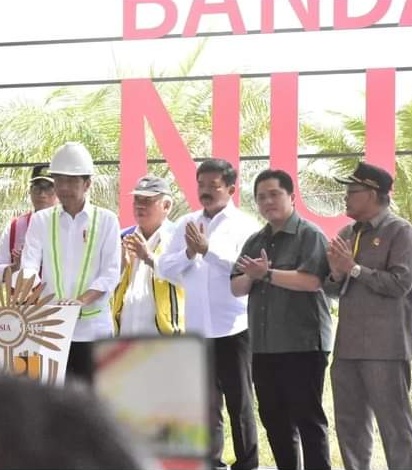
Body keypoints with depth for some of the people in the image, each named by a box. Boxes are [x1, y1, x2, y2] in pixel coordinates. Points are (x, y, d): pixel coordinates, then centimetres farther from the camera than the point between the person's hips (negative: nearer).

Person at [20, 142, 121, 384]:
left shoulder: (106, 220, 4)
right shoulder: (41, 220, 9)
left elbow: (111, 273, -3)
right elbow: (29, 265, 0)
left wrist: (81, 300, -19)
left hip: (93, 326, -1)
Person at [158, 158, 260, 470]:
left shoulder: (244, 225, -3)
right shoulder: (186, 224, 11)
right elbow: (165, 268, 7)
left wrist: (207, 249, -19)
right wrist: (189, 253, -11)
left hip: (233, 327, -4)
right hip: (197, 328, 4)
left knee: (239, 402, 5)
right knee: (206, 404, 8)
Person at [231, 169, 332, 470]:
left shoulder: (309, 235, -6)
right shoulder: (255, 241, 16)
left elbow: (311, 280, -21)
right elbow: (236, 287, 11)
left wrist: (268, 274, -16)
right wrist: (252, 277, -11)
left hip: (303, 343, -7)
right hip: (263, 345, 7)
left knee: (307, 418, -4)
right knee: (274, 420, 12)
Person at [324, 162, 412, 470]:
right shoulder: (346, 235, 15)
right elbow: (334, 290, 15)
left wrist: (355, 268, -11)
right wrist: (337, 274, -6)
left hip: (385, 347, -7)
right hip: (348, 346, 7)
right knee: (350, 425, 12)